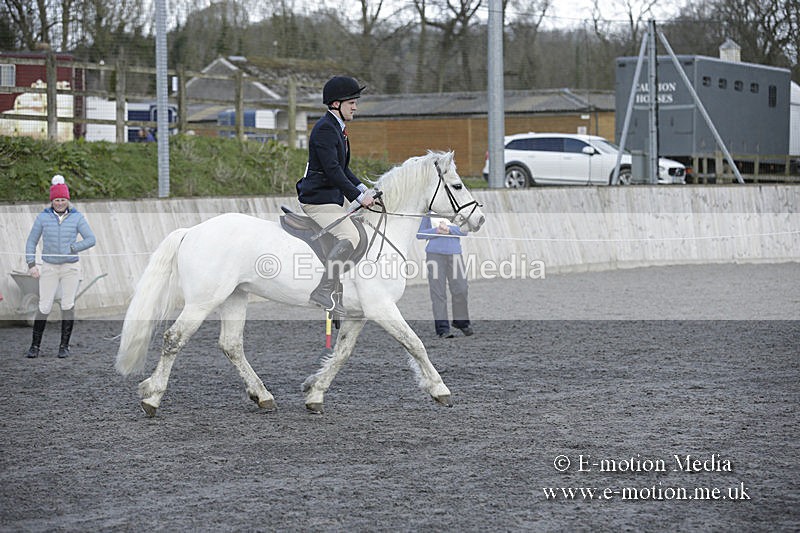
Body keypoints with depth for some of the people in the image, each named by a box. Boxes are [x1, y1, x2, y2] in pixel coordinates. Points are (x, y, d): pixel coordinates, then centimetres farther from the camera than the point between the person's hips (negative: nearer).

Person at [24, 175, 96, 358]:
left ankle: (64, 346, 9)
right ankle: (35, 346, 7)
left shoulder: (77, 217, -2)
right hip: (49, 268, 0)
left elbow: (91, 239, -5)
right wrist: (31, 264, -5)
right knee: (44, 307, -3)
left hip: (70, 267, 0)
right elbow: (31, 242, 5)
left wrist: (70, 249, -14)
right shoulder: (43, 217, 0)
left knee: (68, 305, -1)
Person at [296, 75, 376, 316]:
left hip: (330, 197, 11)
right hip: (319, 199, -11)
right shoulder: (325, 129, -15)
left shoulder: (337, 129, 18)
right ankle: (325, 290, -30)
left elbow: (342, 169, 25)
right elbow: (332, 170, -22)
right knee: (349, 236, -25)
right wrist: (359, 196, -18)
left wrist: (363, 189, 13)